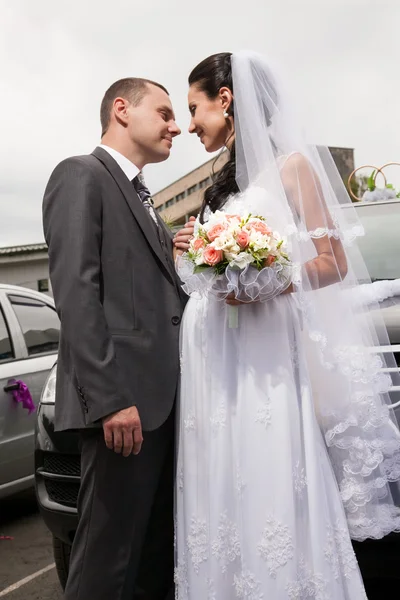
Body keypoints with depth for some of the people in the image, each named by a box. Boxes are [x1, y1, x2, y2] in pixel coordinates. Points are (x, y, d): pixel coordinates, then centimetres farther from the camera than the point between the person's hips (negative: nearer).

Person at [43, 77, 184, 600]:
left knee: (159, 548, 15)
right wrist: (110, 399, -21)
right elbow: (76, 293, -15)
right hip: (123, 400, -9)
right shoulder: (81, 176, -3)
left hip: (162, 398, 9)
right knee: (108, 557, -1)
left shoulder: (141, 198, 24)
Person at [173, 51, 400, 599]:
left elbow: (333, 263, -5)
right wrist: (191, 255, 7)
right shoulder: (223, 185, 20)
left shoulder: (289, 165, 1)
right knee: (225, 497, 7)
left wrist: (267, 283, -20)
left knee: (272, 490, -6)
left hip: (264, 353, -6)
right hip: (213, 354, 6)